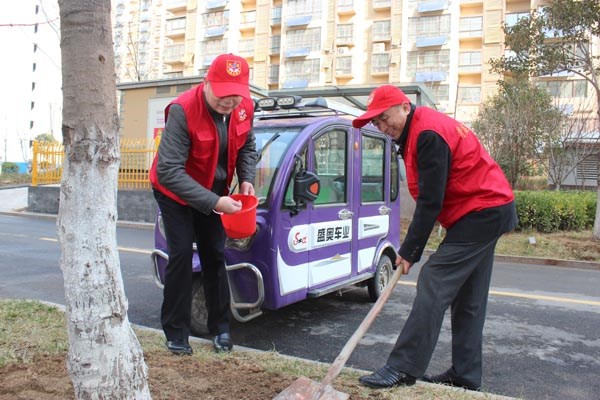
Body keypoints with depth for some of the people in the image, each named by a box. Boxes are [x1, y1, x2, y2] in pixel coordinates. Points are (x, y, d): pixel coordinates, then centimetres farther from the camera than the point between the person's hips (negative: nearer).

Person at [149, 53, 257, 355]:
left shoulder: (245, 107, -14)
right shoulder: (182, 111, -32)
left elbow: (247, 147, 6)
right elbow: (168, 171, -35)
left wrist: (247, 178, -12)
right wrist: (214, 203, -39)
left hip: (213, 193, 5)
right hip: (174, 192, -5)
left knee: (215, 256, 7)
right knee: (181, 255, -10)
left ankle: (220, 328, 18)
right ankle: (176, 333, 5)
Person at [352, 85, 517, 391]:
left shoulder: (428, 134, -20)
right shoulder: (421, 131, 12)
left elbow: (430, 201, -22)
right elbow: (430, 196, 13)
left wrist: (409, 251, -15)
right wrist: (411, 248, 9)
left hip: (481, 213, -11)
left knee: (434, 283, -13)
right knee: (467, 299, 13)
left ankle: (403, 368, -9)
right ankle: (465, 375, 21)